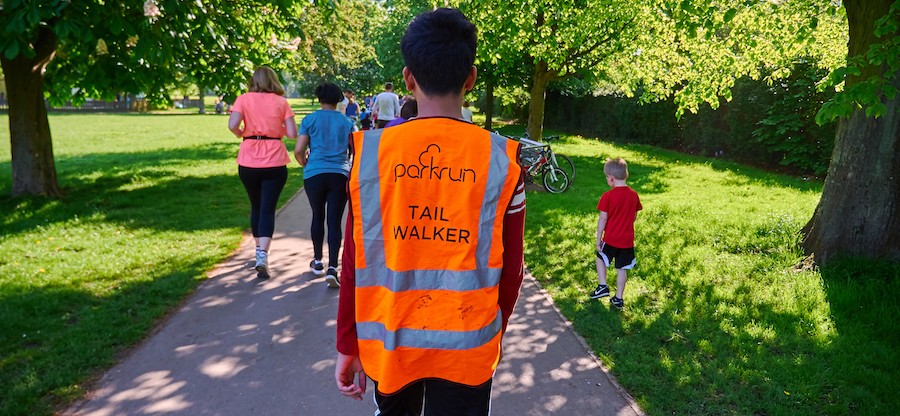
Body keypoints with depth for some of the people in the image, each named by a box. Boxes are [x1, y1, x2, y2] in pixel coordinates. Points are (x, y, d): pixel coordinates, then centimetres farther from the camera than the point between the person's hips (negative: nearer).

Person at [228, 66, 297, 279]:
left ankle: (259, 252, 33)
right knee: (268, 209, 0)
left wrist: (242, 134, 7)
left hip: (248, 162, 1)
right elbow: (292, 133, -5)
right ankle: (262, 256, -14)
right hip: (275, 162, -1)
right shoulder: (281, 102, 2)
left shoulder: (244, 99, 1)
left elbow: (233, 125, -13)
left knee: (256, 207, 19)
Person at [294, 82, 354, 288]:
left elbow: (298, 151, -3)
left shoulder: (310, 120, 3)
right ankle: (332, 269, -11)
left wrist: (305, 164, 17)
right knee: (334, 223, -1)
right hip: (340, 175, 0)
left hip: (314, 174, 0)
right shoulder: (347, 122, 8)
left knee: (318, 217, 18)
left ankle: (317, 262, 30)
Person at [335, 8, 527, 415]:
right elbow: (509, 271, -3)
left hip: (388, 342, 1)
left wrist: (347, 346, 7)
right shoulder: (502, 159, -10)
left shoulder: (369, 151, -9)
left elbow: (354, 265, -5)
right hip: (466, 348, -1)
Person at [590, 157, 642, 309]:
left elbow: (603, 219, -13)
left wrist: (598, 239, -5)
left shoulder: (607, 196, -16)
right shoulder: (634, 195, -2)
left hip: (610, 239, -3)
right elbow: (634, 217, 8)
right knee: (622, 269, 12)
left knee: (601, 258, 22)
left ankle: (602, 286, 14)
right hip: (627, 240, 4)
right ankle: (619, 298, 19)